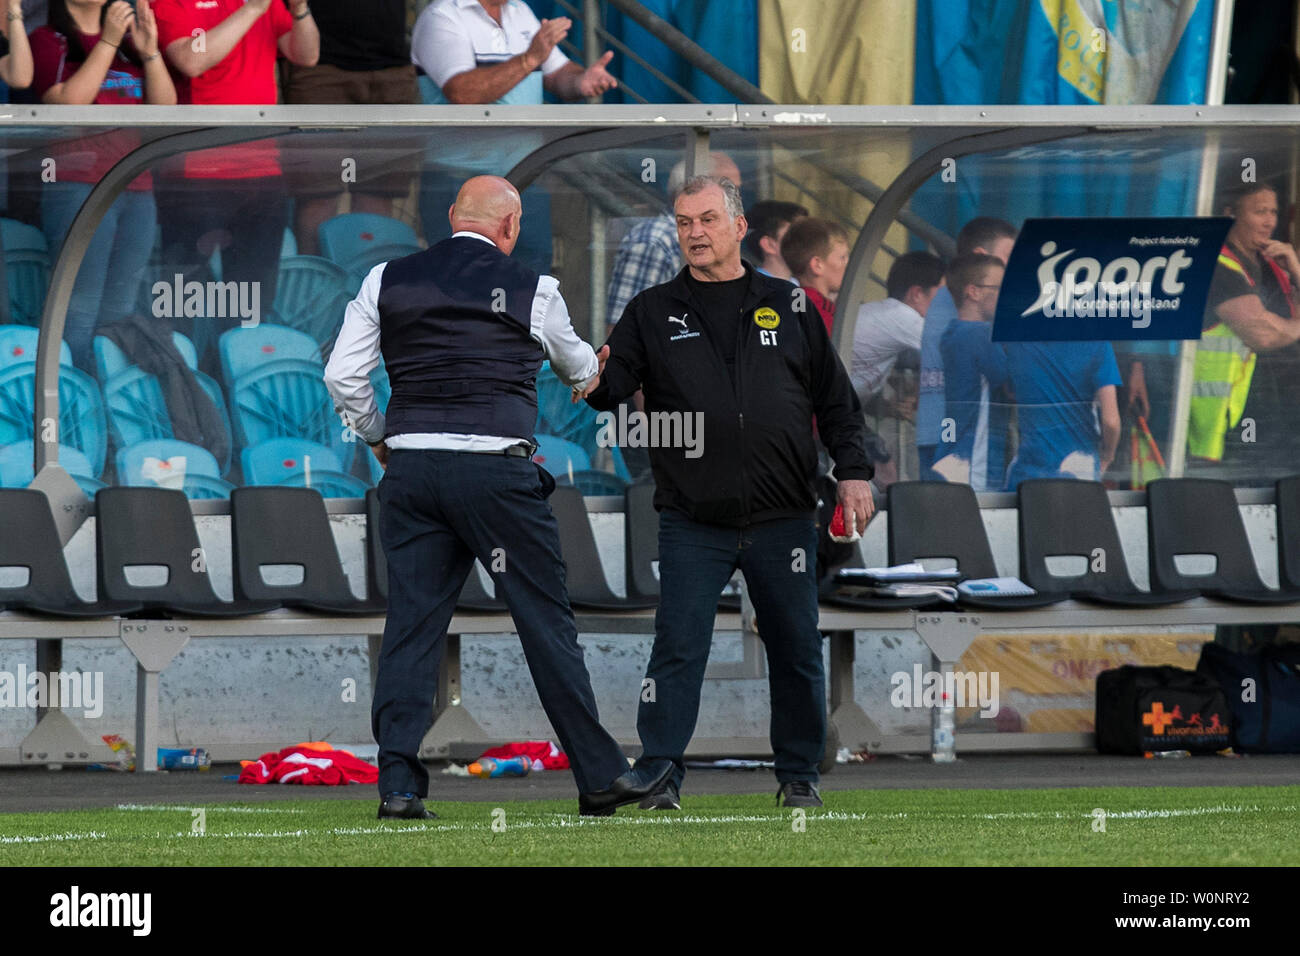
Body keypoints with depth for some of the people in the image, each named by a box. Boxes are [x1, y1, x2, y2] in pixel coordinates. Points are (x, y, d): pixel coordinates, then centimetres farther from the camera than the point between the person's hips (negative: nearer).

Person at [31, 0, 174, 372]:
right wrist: (108, 42, -13)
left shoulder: (129, 40, 18)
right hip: (78, 186, -6)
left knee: (120, 313, 6)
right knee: (79, 312, -11)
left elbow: (165, 106, 9)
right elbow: (69, 101, -12)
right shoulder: (48, 41, 2)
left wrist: (149, 51, -5)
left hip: (136, 190, 6)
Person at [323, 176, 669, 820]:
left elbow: (342, 375, 4)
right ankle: (599, 778, 7)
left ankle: (397, 785, -3)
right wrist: (593, 371, 46)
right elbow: (577, 366, 22)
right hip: (496, 470, -3)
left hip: (411, 469, 3)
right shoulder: (532, 291, 2)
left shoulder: (387, 282, 7)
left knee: (411, 623, 4)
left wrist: (377, 435, 21)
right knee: (546, 621, 3)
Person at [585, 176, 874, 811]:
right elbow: (612, 386, -2)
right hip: (692, 523, -1)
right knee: (678, 648, -7)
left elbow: (834, 397, 11)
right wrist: (592, 380, -25)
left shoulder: (788, 306, 8)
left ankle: (799, 775, 19)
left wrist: (853, 472, 3)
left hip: (783, 518, 1)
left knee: (796, 650, 7)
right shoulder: (654, 313, 6)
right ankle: (658, 776, -3)